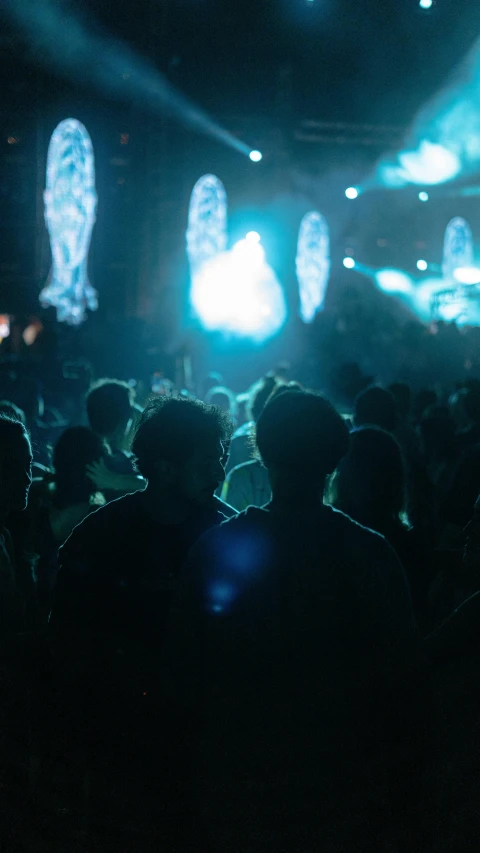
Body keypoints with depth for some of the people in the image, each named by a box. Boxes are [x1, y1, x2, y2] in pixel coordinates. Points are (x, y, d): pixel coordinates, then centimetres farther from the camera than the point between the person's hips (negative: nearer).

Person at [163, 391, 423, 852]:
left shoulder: (217, 547, -12)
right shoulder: (371, 554, -13)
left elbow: (182, 667, -5)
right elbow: (400, 672, -6)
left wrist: (190, 762, 8)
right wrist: (397, 767, 8)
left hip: (235, 777, 1)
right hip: (340, 786, 0)